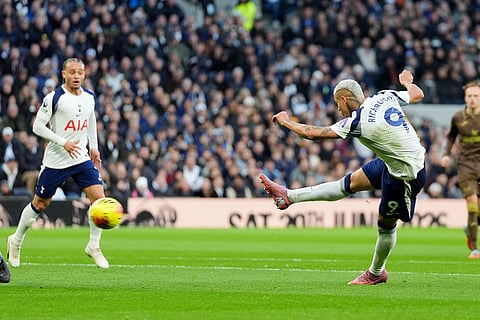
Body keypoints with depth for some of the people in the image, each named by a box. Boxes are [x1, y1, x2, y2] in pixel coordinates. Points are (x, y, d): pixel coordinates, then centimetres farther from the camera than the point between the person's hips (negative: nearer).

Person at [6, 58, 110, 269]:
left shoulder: (89, 97, 5)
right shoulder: (54, 98, -14)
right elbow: (38, 126, -14)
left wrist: (93, 146, 20)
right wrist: (63, 143, -21)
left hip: (82, 158, 5)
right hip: (55, 161, -5)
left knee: (99, 198, -11)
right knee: (40, 204, 7)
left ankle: (93, 247, 5)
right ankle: (16, 241, 29)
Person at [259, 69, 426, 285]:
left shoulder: (357, 123, -24)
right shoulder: (385, 97, -5)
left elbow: (312, 134, -16)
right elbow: (417, 95, 14)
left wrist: (286, 122, 1)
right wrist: (407, 82, 37)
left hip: (405, 174, -9)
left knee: (386, 224, 9)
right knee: (350, 184, 13)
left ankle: (376, 273, 28)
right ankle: (288, 197, 17)